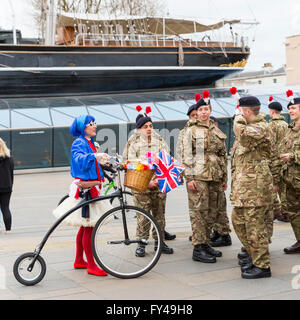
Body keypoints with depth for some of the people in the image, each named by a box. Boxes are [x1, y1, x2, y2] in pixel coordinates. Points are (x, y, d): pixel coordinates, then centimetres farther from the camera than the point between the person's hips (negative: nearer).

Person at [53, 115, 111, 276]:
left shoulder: (89, 142, 17)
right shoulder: (79, 143, -12)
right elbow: (79, 159, -31)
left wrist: (103, 162, 8)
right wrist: (94, 156, -44)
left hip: (91, 187, 10)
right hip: (84, 189, -10)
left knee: (86, 226, 15)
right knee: (89, 226, -7)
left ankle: (79, 260, 26)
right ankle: (91, 266, -2)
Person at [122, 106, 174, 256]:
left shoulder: (159, 141, 10)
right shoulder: (133, 143, 1)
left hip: (159, 185, 3)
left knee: (159, 214, 9)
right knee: (143, 216, -2)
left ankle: (160, 242, 20)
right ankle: (141, 243, 9)